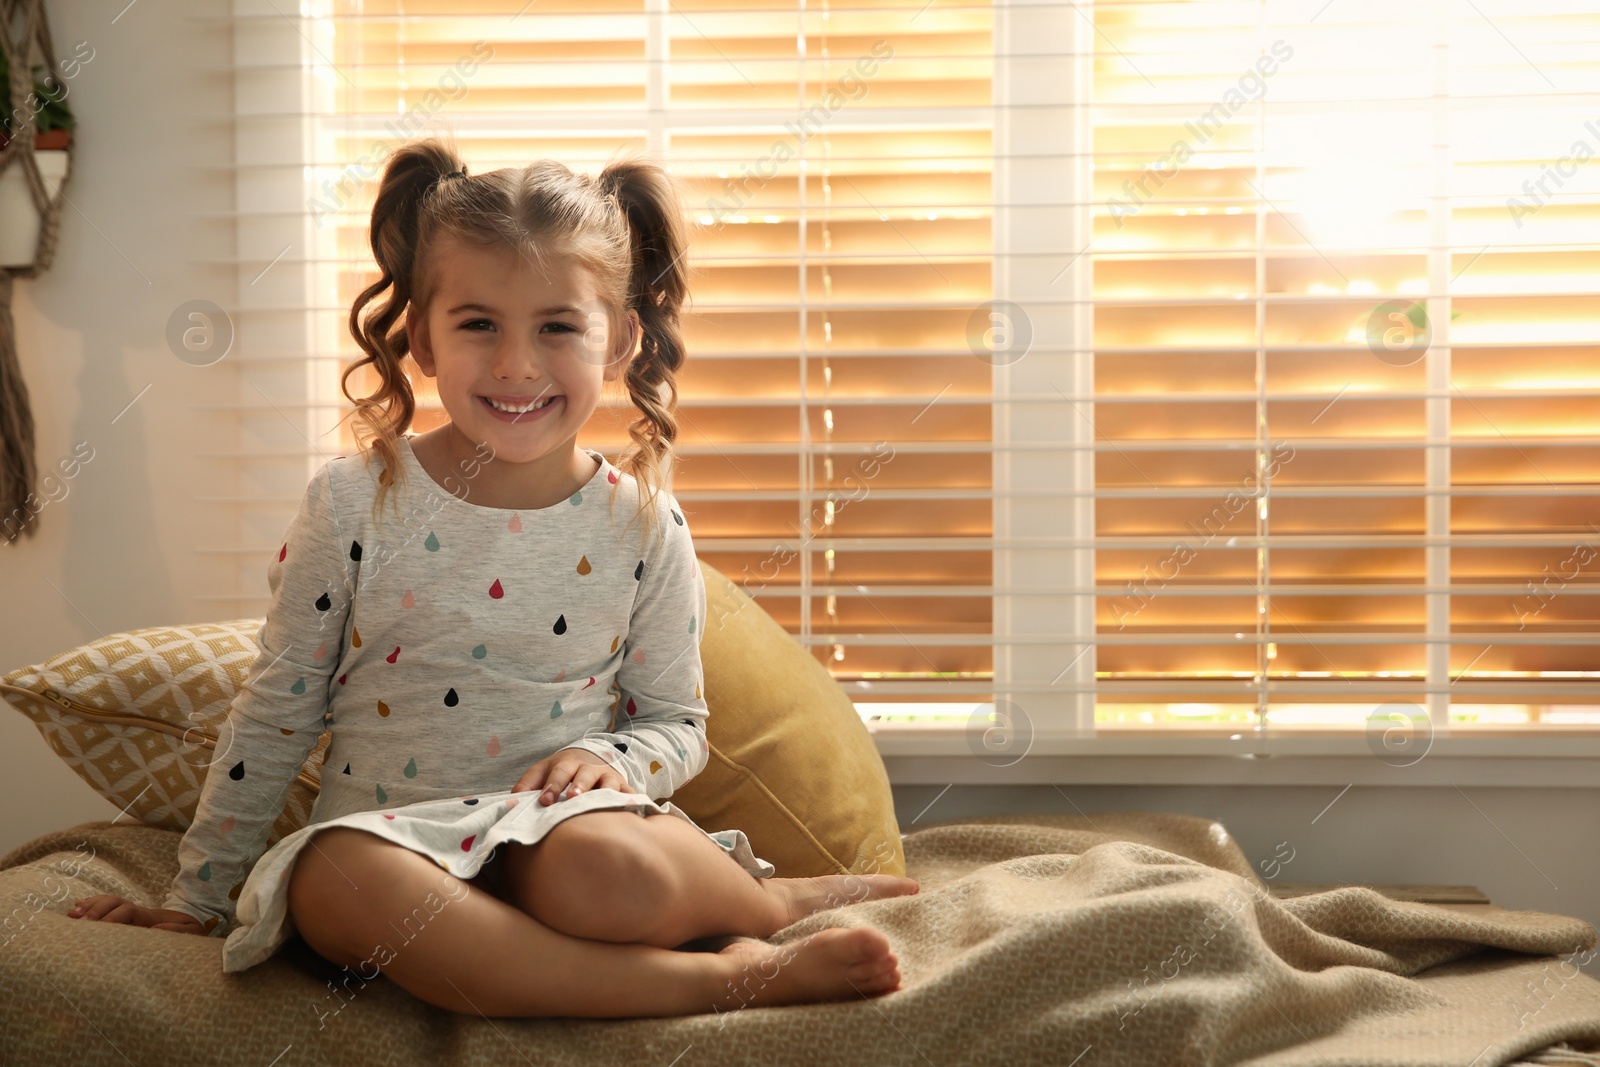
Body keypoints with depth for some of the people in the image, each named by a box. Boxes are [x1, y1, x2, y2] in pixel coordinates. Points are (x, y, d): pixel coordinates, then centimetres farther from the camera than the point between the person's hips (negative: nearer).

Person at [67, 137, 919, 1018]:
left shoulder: (644, 529, 0)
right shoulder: (354, 504, -1)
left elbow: (678, 725, 11)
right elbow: (273, 715, 7)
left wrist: (606, 759, -12)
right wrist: (194, 900, 9)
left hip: (556, 828, -1)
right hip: (387, 838, 1)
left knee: (606, 868, -38)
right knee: (337, 881, -36)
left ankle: (760, 895, -3)